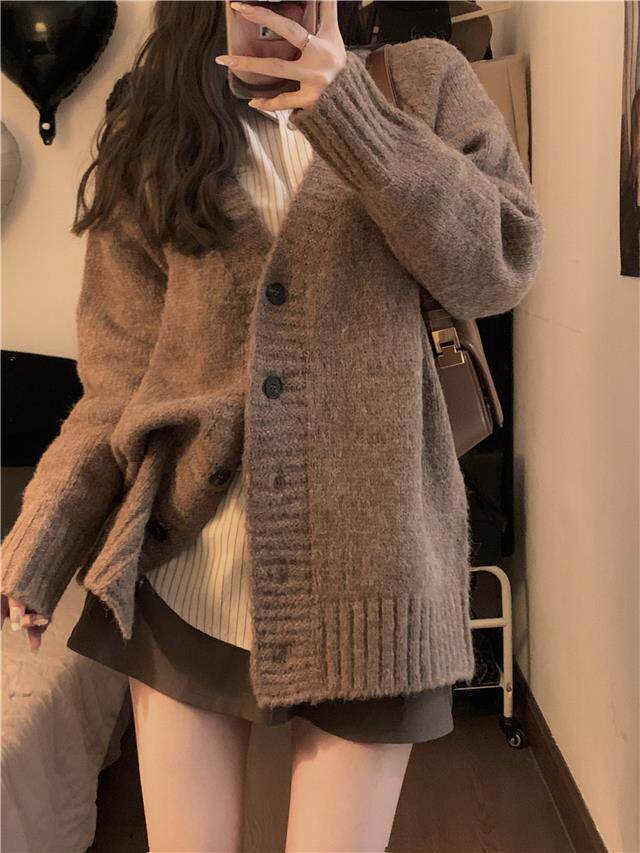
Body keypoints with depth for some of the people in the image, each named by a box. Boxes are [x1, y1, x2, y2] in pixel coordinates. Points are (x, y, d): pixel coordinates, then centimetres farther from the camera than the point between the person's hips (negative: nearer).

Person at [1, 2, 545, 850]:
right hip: (187, 557, 2)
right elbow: (124, 366, 5)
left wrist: (349, 111, -12)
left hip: (360, 549, -1)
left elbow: (501, 266, -5)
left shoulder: (419, 79, 9)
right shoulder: (153, 126, 11)